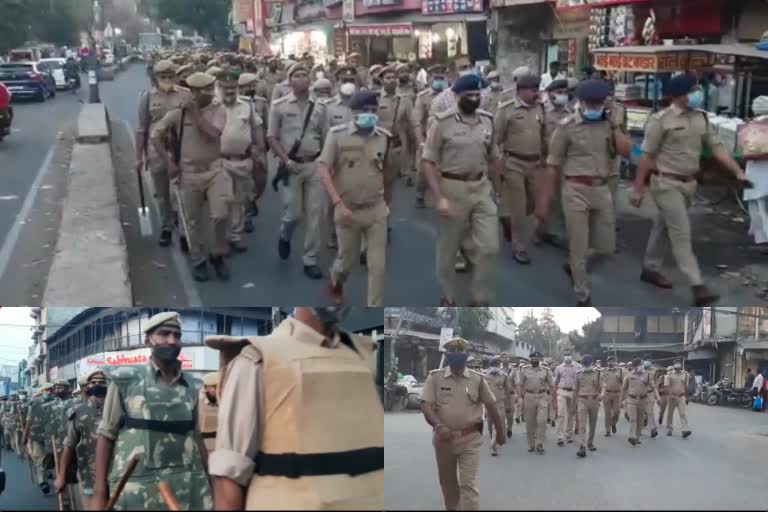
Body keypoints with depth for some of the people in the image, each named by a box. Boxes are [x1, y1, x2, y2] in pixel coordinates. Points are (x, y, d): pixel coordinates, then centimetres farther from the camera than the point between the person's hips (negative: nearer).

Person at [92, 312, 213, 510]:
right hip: (136, 487, -3)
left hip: (188, 488, 3)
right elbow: (106, 435, 1)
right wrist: (99, 492, -4)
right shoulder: (125, 381, 0)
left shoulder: (192, 387, 8)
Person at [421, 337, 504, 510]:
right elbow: (426, 405, -11)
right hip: (444, 438, 2)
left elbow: (491, 406, 8)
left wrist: (500, 431, 14)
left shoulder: (478, 379, -1)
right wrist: (439, 425, -28)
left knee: (468, 484, -7)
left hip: (470, 439, -1)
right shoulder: (435, 377, -3)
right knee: (447, 483, 17)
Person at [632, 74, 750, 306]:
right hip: (666, 183, -7)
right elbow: (647, 156, -12)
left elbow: (716, 147, 7)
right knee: (681, 233, -8)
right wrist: (638, 189, -11)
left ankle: (650, 269, 34)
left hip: (689, 183, 7)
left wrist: (738, 172, -3)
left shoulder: (700, 118, 6)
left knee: (665, 227, 18)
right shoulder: (661, 120, -14)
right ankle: (697, 286, -8)